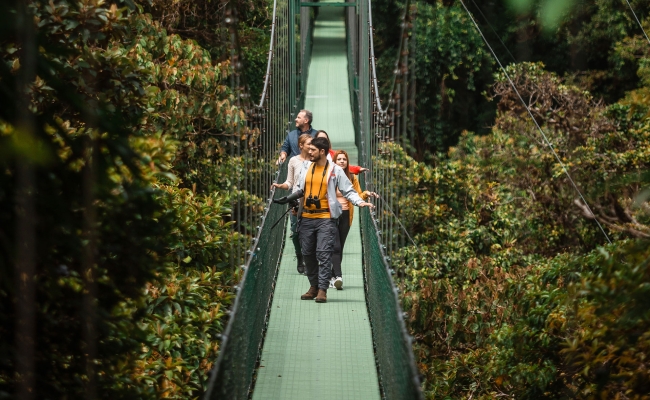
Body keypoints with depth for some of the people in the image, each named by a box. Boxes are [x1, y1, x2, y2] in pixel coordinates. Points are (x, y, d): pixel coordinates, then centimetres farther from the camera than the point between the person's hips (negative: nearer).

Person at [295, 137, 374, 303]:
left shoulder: (335, 170, -2)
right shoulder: (306, 167, 11)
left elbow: (348, 190, -2)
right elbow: (299, 189, 20)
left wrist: (360, 202, -16)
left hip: (325, 219, -5)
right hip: (306, 218, 5)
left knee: (324, 254, -11)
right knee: (308, 254, 7)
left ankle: (322, 290, -13)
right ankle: (314, 287, 18)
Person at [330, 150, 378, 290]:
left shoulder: (352, 178, 8)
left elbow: (358, 196, 9)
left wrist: (366, 194, -11)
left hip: (346, 215, 4)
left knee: (340, 247, 8)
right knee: (336, 246, -15)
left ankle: (333, 277, 16)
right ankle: (338, 276, -22)